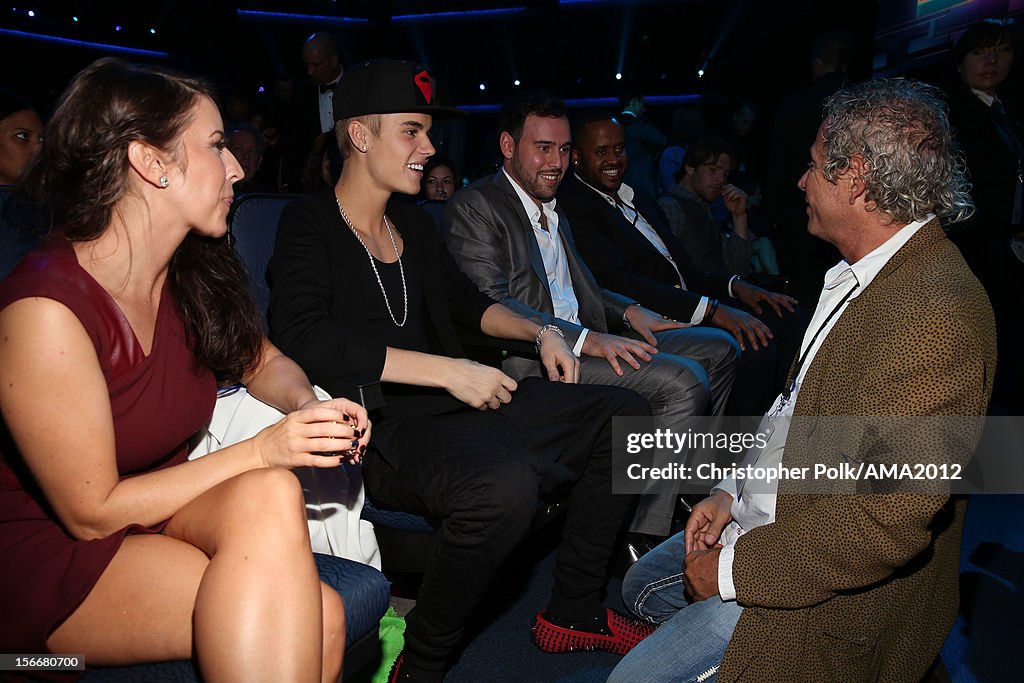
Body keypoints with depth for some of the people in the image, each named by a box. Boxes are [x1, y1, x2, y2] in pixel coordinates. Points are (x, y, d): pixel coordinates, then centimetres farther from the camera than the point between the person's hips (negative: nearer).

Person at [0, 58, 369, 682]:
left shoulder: (196, 272, -4)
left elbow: (263, 362, 14)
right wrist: (263, 452, -22)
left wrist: (306, 406, -9)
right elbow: (93, 513, -17)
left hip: (162, 509, 6)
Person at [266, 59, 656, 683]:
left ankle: (574, 610, 8)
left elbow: (463, 299, 32)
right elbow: (304, 337, -20)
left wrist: (539, 332, 14)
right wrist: (448, 370, -22)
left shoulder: (413, 222, 19)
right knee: (505, 485, -38)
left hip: (454, 403, 8)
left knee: (623, 413, 0)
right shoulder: (310, 224, -4)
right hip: (378, 427, -8)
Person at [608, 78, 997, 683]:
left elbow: (887, 524, -32)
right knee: (643, 586, 21)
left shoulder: (937, 320, -30)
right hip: (767, 515, 9)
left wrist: (733, 569, -22)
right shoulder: (859, 275, 3)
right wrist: (732, 491, 3)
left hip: (827, 589, -9)